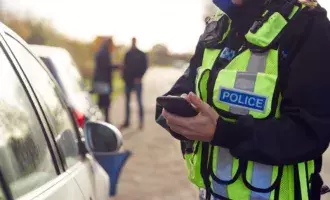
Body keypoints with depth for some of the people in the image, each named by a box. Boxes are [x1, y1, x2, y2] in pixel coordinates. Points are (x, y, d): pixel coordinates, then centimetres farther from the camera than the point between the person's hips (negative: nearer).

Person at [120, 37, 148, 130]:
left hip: (136, 81, -4)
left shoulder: (141, 54, 1)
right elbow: (125, 66, 14)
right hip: (128, 81, 5)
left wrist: (139, 77, -12)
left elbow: (145, 66, -3)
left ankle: (141, 121, -1)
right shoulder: (128, 54, 12)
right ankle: (127, 121, 15)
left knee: (139, 101, -4)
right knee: (127, 102, 8)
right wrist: (124, 76, -2)